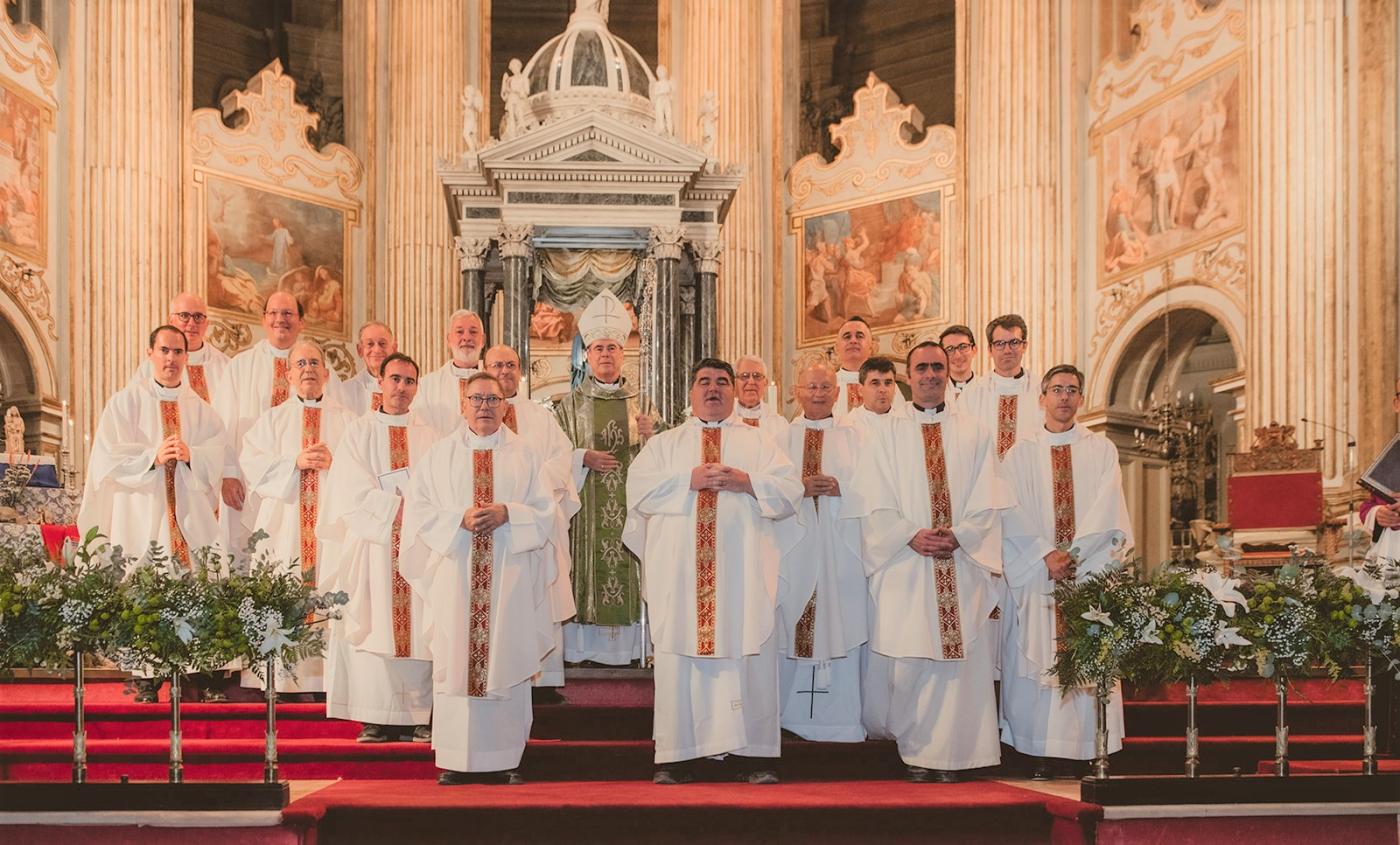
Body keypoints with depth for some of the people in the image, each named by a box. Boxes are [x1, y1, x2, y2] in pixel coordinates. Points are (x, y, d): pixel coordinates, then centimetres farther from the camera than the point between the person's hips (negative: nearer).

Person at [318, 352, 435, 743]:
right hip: (373, 544, -2)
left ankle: (419, 715, 1)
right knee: (375, 628, -6)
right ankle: (376, 718, -3)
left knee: (419, 630, -2)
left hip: (419, 545, 2)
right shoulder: (359, 431, 8)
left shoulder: (428, 436, 15)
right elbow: (355, 490, -3)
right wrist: (398, 505, -11)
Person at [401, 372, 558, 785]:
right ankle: (456, 761, 4)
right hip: (455, 575, 0)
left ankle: (503, 758, 6)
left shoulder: (525, 455, 10)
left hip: (510, 577, 0)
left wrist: (507, 514, -13)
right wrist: (460, 518, -12)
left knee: (506, 662, 0)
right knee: (455, 665, -2)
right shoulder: (439, 454, 11)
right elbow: (417, 510, 3)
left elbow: (545, 512, 4)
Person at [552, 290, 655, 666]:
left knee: (629, 570, 0)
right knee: (587, 570, -4)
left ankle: (629, 648, 7)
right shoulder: (570, 404, 6)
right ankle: (584, 647, 2)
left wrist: (649, 436, -8)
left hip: (629, 503, 2)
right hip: (587, 507, -2)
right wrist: (584, 458, -13)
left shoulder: (639, 401, 12)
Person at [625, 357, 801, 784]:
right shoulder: (664, 443, 16)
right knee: (680, 656, -3)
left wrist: (747, 482, -10)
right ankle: (678, 755, 2)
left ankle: (752, 754, 3)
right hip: (680, 571, 0)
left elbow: (791, 489, 5)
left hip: (744, 570, 0)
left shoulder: (759, 442, 17)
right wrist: (689, 480, -10)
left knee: (750, 655, -3)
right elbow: (639, 487, 1)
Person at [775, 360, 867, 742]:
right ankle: (790, 712, 7)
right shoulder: (782, 434, 11)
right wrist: (800, 488, -13)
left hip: (839, 544, 0)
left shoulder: (853, 436, 11)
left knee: (839, 623, -1)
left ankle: (838, 715, 5)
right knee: (790, 623, -2)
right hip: (793, 542, 0)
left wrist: (840, 488, -13)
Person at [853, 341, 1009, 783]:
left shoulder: (974, 435, 13)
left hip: (963, 563, 1)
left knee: (958, 659, -2)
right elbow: (875, 504, 2)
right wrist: (912, 536, -13)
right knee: (905, 661, -4)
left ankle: (947, 754, 5)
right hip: (904, 566, -1)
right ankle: (917, 752, 11)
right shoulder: (888, 434, 9)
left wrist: (958, 536, -10)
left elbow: (987, 503, 6)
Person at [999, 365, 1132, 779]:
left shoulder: (1102, 450, 10)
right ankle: (1040, 754, 1)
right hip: (1036, 572, 0)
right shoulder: (1022, 453, 9)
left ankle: (1092, 750, 3)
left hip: (1091, 571, 0)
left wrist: (1074, 554, -11)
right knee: (1037, 662, -3)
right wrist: (1047, 554, -14)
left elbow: (1107, 513, 0)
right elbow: (1013, 515, -1)